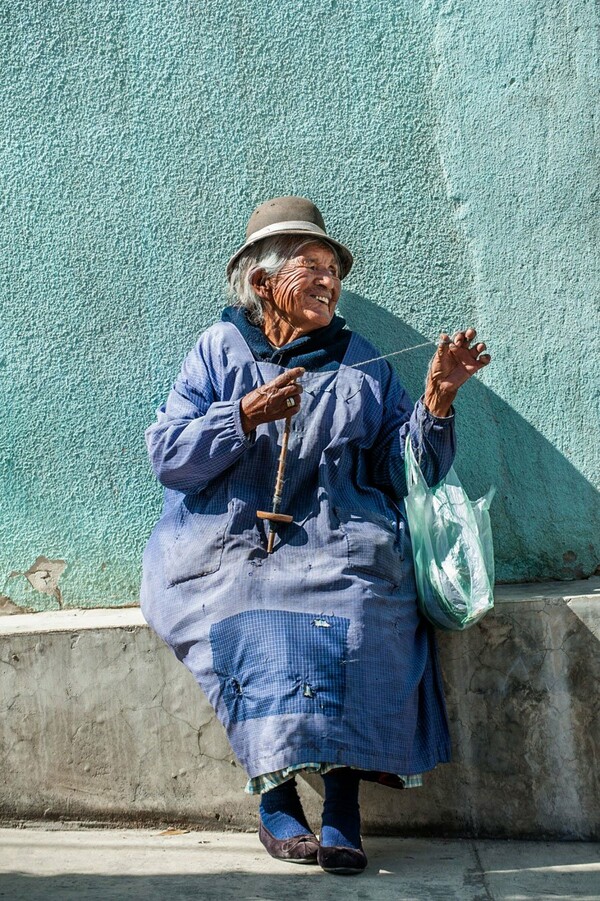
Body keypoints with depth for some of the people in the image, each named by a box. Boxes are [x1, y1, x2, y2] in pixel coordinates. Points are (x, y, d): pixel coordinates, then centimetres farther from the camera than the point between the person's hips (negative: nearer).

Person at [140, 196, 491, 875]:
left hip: (333, 538, 1)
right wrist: (247, 415, -11)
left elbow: (404, 469, 9)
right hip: (226, 540, 0)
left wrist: (437, 400, -6)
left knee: (358, 590, -32)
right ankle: (275, 799, -24)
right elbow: (167, 455, 1)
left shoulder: (360, 362, 16)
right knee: (244, 611, -33)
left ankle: (343, 805, -28)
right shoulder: (219, 350, 12)